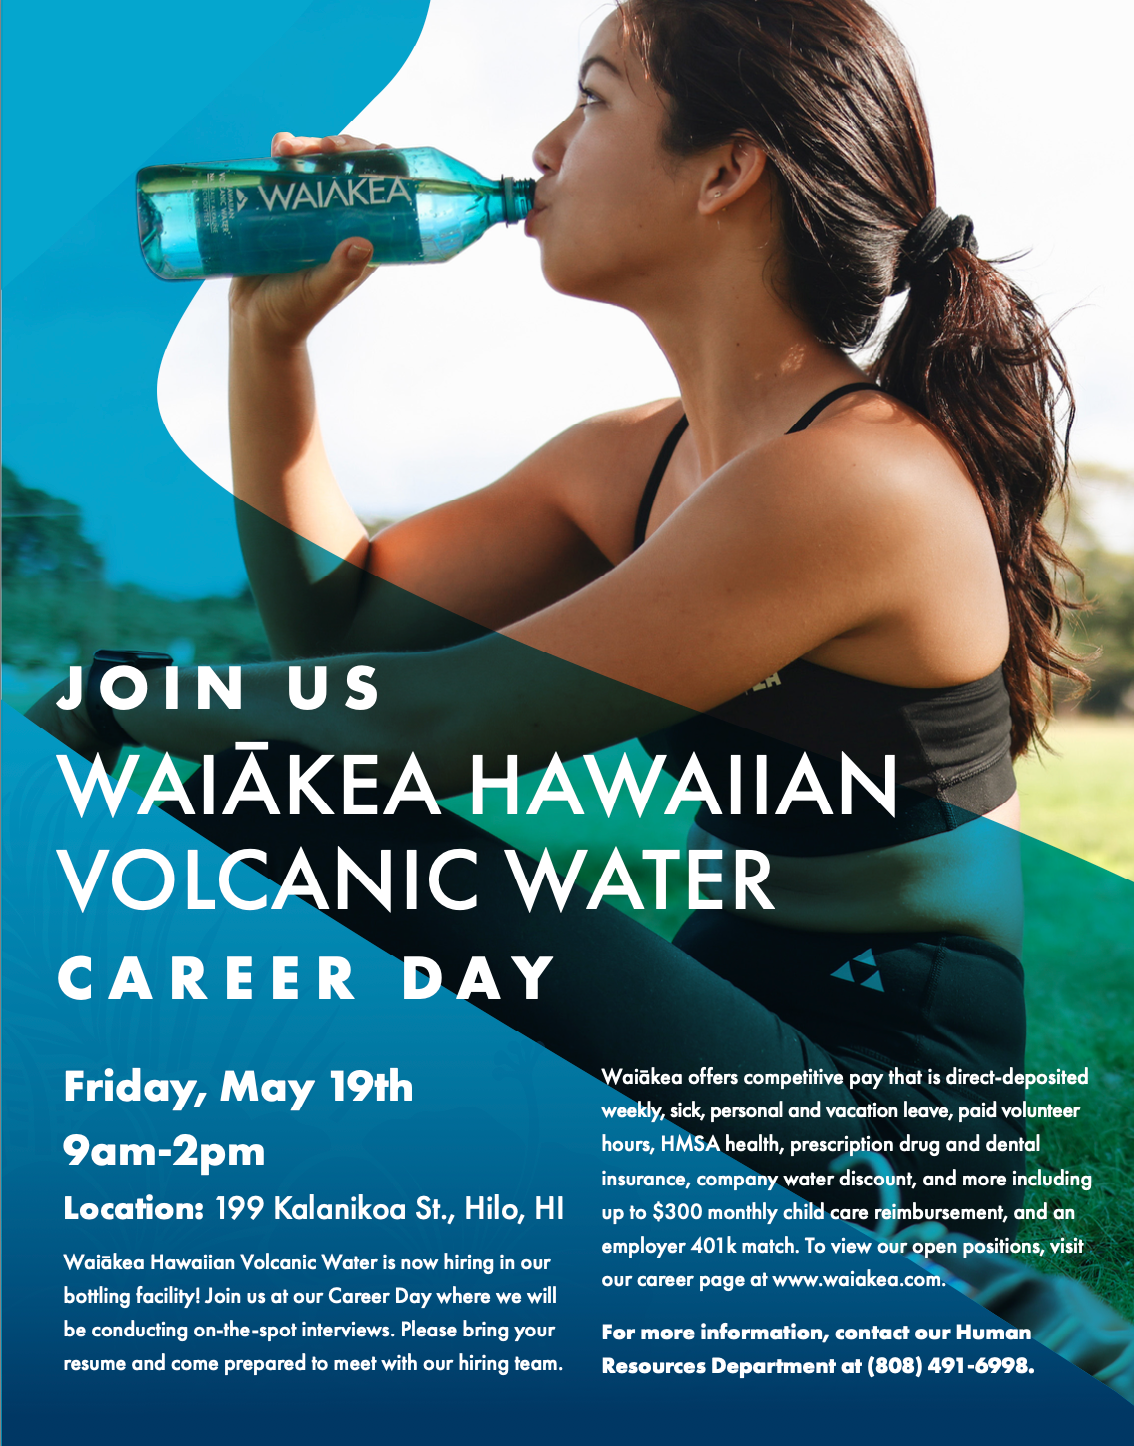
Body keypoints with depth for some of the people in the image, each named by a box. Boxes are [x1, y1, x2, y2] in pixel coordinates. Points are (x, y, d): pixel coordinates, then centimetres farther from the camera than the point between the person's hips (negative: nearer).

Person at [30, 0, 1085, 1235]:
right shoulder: (632, 462, 6)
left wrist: (93, 709, -10)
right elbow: (335, 619, 9)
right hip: (741, 1024, 8)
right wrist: (270, 334, 2)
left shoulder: (858, 478, -22)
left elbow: (430, 725, -21)